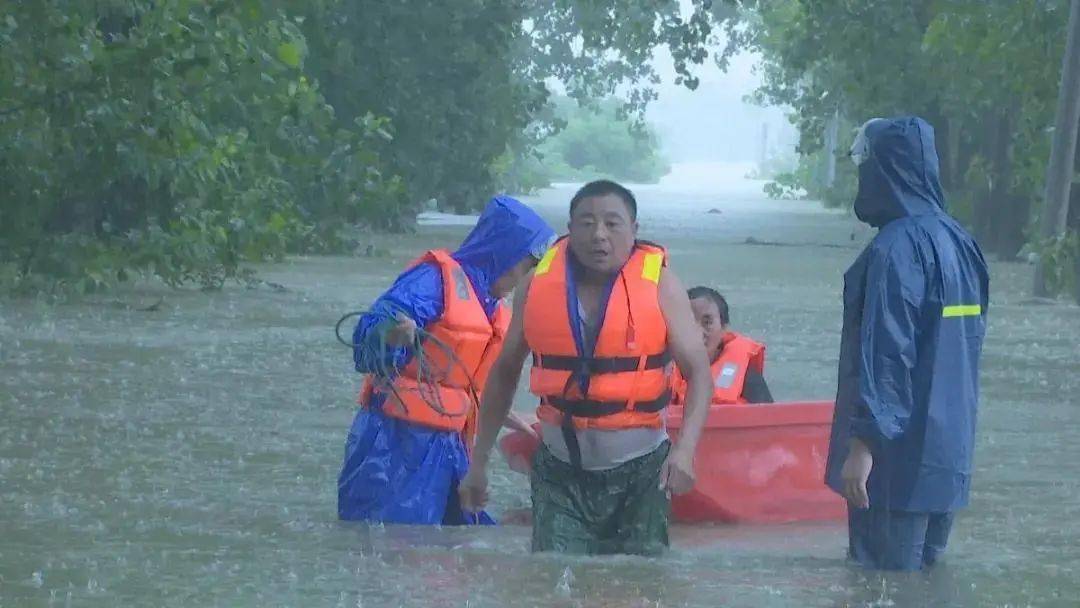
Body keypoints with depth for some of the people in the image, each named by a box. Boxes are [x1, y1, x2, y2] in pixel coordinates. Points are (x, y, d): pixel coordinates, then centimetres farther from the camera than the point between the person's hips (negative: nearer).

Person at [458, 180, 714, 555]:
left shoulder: (659, 285, -6)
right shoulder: (539, 285, 0)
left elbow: (698, 372, -8)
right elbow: (505, 373, 10)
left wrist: (685, 449, -24)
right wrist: (478, 462, 9)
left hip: (639, 472, -1)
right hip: (560, 471, 1)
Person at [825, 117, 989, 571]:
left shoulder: (897, 248, -17)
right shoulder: (959, 243, 10)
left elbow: (887, 353, -22)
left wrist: (863, 443, -21)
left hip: (900, 453, -9)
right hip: (949, 450, 9)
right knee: (924, 569, 15)